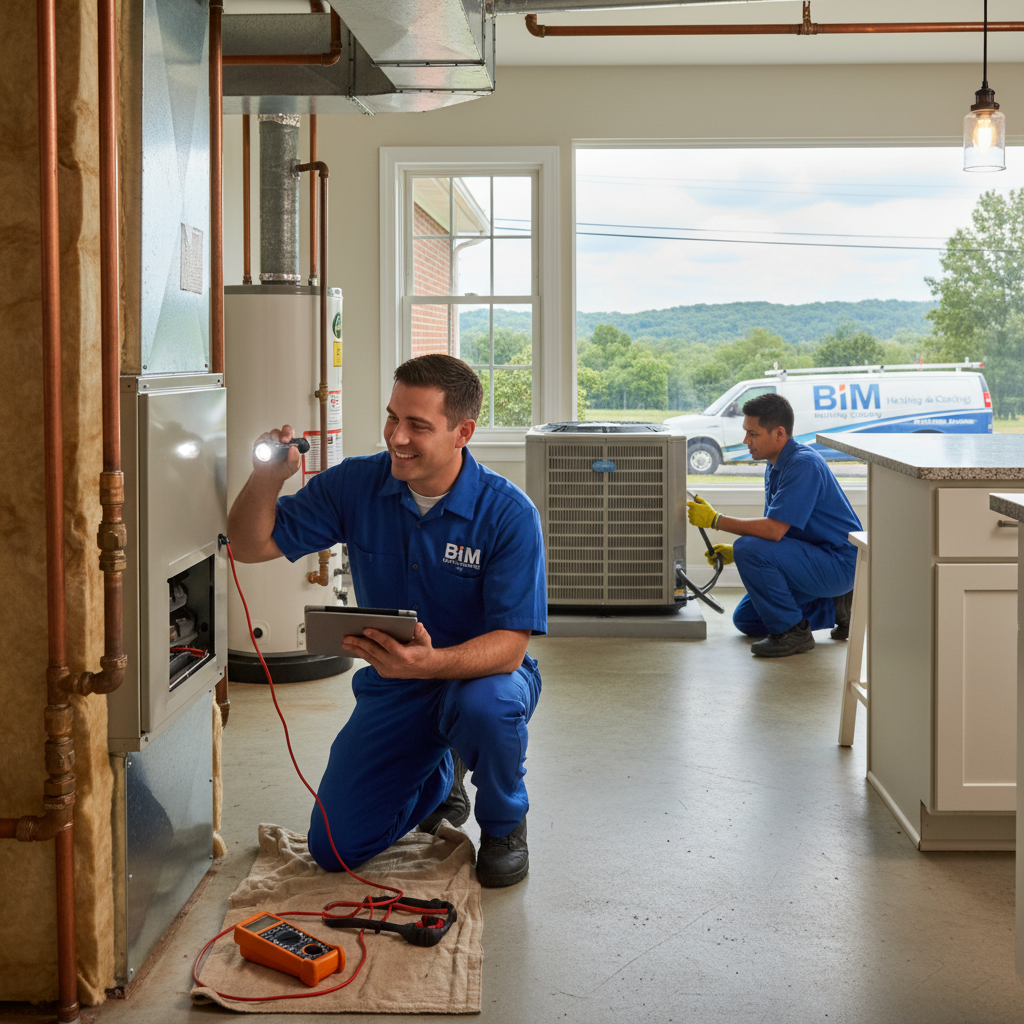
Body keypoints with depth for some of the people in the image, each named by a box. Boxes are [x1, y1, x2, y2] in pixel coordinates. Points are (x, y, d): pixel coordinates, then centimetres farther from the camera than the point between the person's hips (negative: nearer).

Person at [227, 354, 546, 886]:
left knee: (485, 706, -40)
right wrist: (265, 479, -27)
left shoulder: (509, 513, -21)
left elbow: (509, 645, -26)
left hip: (483, 673, -3)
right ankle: (439, 778, 29)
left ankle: (504, 826, -5)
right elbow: (252, 545, -6)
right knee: (334, 848, -3)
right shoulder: (356, 484, -10)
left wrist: (430, 662, -45)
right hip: (392, 687, 4)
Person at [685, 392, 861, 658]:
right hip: (815, 560, 10)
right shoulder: (776, 466, 9)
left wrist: (715, 520, -22)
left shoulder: (804, 464, -23)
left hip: (839, 562, -10)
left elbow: (774, 531, -30)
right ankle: (835, 607, 16)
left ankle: (792, 632, -13)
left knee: (750, 550, -28)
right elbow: (773, 530, 17)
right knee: (745, 619, 13)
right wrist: (734, 552, 3)